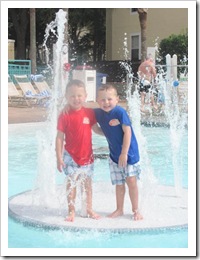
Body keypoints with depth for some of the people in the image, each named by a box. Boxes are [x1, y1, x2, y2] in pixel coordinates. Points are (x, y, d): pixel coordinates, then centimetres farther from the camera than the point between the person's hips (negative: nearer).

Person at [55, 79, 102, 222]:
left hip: (87, 155, 3)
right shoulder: (65, 115, -12)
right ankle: (71, 211, 14)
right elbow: (60, 137, -10)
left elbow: (96, 129, 10)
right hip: (71, 156, -3)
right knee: (71, 183, 2)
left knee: (87, 182, 14)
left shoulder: (89, 112, -2)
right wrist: (59, 158, -12)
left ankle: (89, 209, 27)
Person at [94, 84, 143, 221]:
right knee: (119, 184, 13)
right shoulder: (99, 113, -2)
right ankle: (119, 209, 27)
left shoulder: (120, 112, -20)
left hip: (128, 153, -5)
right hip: (114, 155, 5)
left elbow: (127, 132, -21)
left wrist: (124, 153, -22)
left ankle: (136, 210, 14)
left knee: (131, 181, -1)